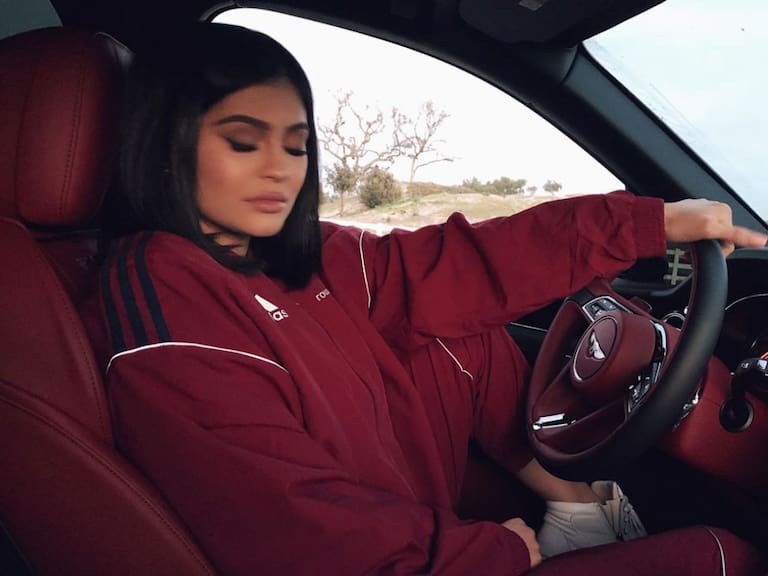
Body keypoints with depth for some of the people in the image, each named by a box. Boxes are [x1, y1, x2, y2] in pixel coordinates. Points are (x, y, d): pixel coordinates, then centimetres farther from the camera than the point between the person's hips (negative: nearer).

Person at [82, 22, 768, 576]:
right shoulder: (164, 304, -23)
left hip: (402, 520, 8)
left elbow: (457, 268, -6)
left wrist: (654, 220, -7)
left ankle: (579, 506, 13)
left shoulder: (301, 258, 0)